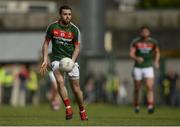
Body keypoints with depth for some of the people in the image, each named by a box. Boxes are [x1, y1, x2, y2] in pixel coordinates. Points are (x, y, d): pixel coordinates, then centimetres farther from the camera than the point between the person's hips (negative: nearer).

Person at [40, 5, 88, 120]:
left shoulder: (75, 29, -5)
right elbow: (46, 43, 5)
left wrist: (71, 61, -19)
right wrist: (45, 60, -4)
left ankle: (82, 111, 23)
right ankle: (68, 109, -22)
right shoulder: (52, 27, -3)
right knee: (60, 81, -25)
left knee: (76, 88, 3)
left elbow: (77, 48, -3)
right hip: (57, 59, 0)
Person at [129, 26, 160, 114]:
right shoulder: (136, 42, -6)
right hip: (138, 67, 0)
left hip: (148, 67, 0)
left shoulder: (153, 42, 0)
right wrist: (137, 58, -31)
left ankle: (150, 106, -22)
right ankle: (136, 106, 26)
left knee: (150, 87, -16)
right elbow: (131, 54, -11)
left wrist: (156, 61, 2)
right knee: (137, 88, 8)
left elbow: (157, 52, 17)